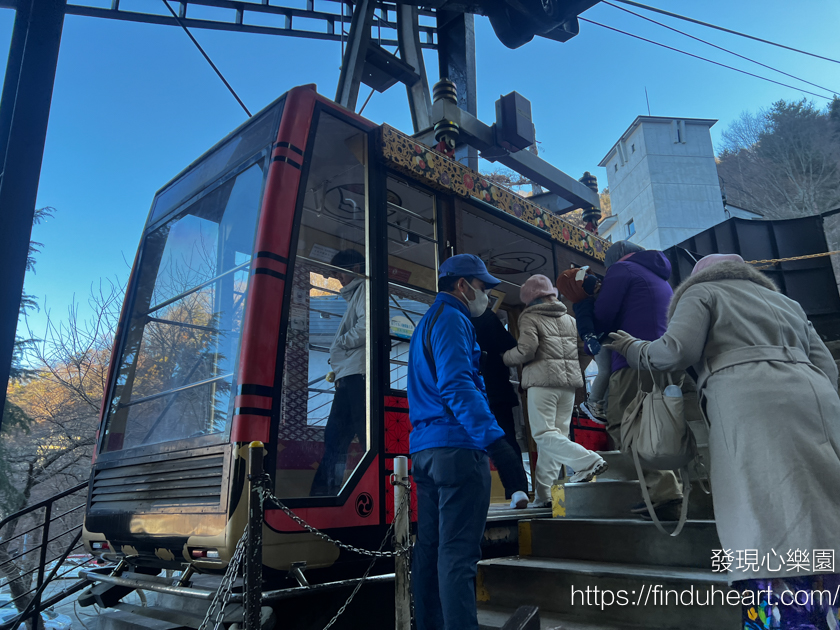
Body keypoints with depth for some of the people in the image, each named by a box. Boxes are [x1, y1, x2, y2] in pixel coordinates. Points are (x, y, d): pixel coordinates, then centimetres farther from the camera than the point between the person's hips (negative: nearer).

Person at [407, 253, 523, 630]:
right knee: (459, 553, -10)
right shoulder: (451, 318, -6)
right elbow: (456, 386, -20)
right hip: (455, 446, -10)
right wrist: (496, 439, -24)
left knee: (431, 549, 12)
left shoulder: (427, 322, 24)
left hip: (425, 448, 10)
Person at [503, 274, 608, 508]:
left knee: (543, 434, -5)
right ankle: (543, 493, 7)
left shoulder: (530, 317, 0)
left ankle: (588, 461, -20)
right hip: (569, 383, 7)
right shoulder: (570, 319, 19)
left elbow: (526, 350, -12)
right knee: (556, 433, 6)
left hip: (543, 380, -6)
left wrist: (505, 358, 5)